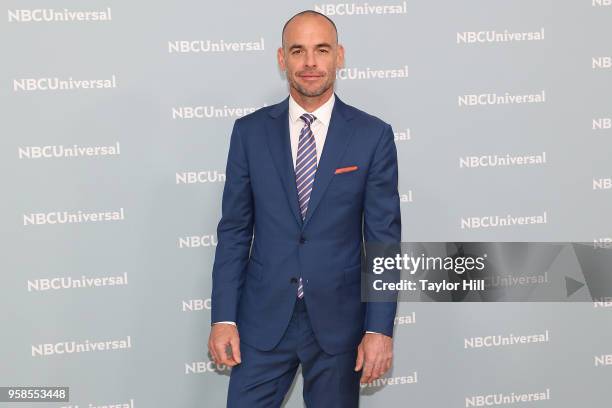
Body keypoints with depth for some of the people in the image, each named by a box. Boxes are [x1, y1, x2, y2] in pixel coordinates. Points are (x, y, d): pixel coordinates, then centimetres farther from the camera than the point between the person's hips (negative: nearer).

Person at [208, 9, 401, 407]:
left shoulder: (373, 135, -4)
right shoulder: (250, 131, 0)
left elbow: (384, 238, -4)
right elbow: (234, 230, 2)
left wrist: (380, 328, -7)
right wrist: (223, 317, -3)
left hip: (338, 319, -1)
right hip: (264, 317, 1)